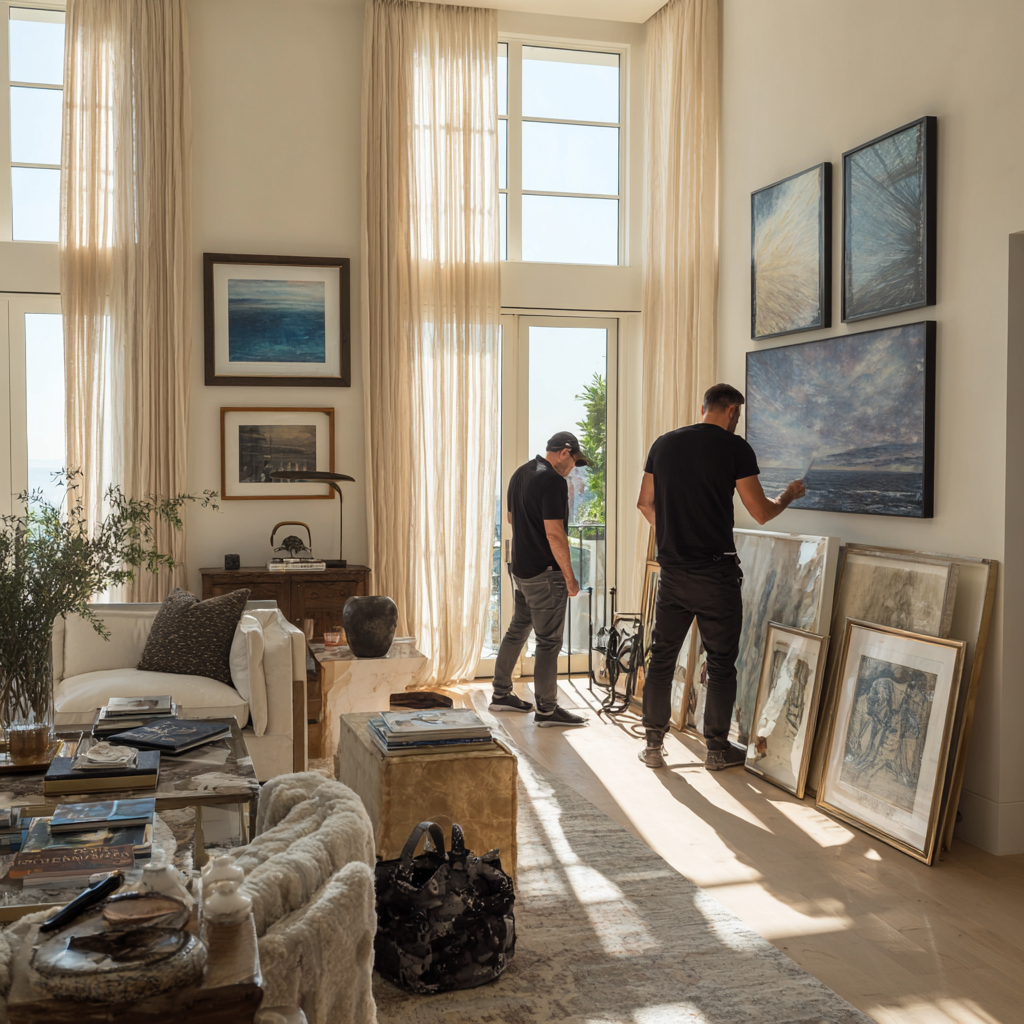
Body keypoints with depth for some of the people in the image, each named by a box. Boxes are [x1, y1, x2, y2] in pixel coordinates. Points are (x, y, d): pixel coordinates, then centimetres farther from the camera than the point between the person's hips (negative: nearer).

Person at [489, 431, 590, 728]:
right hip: (545, 573, -9)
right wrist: (570, 576, -17)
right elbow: (554, 534, -23)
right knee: (549, 641, -2)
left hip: (521, 568, 9)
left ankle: (501, 694, 27)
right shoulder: (553, 481, -19)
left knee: (518, 629, 19)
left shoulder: (520, 474, 10)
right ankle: (547, 709, 3)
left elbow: (511, 517, 22)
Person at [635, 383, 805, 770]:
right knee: (721, 663, 8)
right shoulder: (735, 448, -7)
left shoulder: (664, 443, 7)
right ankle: (717, 749, 16)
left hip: (672, 571, 4)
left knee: (662, 658, 12)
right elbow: (761, 512, -5)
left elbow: (645, 503, 15)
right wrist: (789, 494, 15)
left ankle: (653, 745, 16)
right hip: (716, 573, -4)